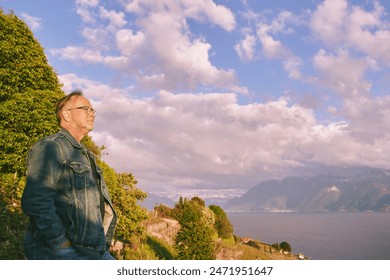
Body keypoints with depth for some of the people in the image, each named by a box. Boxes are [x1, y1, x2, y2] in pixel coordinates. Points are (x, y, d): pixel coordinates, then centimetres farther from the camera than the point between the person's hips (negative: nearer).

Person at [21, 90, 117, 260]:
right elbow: (35, 203, -21)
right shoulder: (50, 147, -9)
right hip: (61, 252, -9)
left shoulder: (86, 155, 21)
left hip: (95, 250, 9)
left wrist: (102, 242, 15)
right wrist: (62, 244, -18)